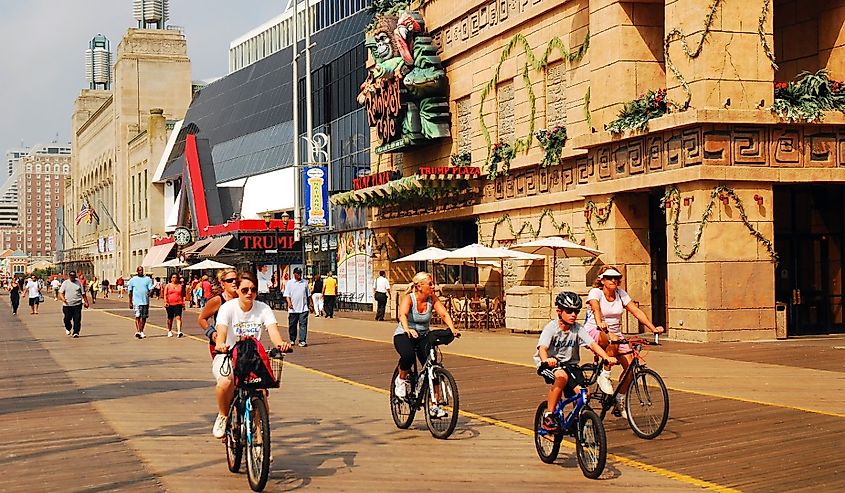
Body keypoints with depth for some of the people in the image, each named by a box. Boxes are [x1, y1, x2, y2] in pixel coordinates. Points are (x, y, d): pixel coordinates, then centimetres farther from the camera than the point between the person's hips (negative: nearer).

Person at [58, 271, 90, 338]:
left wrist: (86, 302, 10)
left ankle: (76, 332, -1)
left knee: (77, 319, -6)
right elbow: (60, 293, 0)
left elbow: (83, 293, 12)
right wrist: (63, 298, -20)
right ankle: (68, 328, 33)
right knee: (67, 319, 5)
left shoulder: (78, 283, 7)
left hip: (77, 304, 0)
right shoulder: (65, 283, 4)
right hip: (67, 304, 0)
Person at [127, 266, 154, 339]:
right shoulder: (133, 280, 6)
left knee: (144, 317, 8)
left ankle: (141, 331, 20)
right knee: (137, 316, -12)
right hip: (136, 301, -2)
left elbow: (150, 288, 1)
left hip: (145, 301, 2)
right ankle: (137, 331, -17)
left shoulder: (148, 279, 8)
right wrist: (130, 302, 6)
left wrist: (149, 293, -23)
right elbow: (130, 292, 9)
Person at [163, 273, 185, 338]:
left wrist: (183, 303, 11)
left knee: (178, 318, -14)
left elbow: (182, 295, 16)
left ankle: (179, 332, -24)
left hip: (178, 304, -1)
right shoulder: (168, 286, 9)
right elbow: (165, 294, 3)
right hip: (170, 304, 1)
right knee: (170, 319, 11)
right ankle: (169, 331, 27)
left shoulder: (180, 286, 11)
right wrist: (165, 302, -10)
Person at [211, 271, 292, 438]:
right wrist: (220, 345, -50)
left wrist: (281, 344, -42)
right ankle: (223, 416, -3)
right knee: (225, 382, -34)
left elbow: (273, 329, -18)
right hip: (227, 357, -2)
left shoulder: (263, 309, -2)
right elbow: (222, 331, -26)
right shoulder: (228, 308, -9)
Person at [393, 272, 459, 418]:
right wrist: (407, 329, -57)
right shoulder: (409, 298, -18)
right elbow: (403, 315, -36)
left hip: (423, 336, 4)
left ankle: (435, 406, -4)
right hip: (403, 335, -4)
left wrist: (452, 329, -37)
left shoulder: (432, 299, -6)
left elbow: (444, 314, -18)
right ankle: (401, 380, -5)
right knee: (408, 355, -36)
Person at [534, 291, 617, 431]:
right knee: (562, 376, -37)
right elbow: (542, 347, -28)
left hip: (570, 364, 4)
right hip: (550, 365, -4)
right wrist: (546, 359, -52)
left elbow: (592, 344, -15)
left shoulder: (578, 329, -4)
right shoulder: (551, 328, -14)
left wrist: (607, 357, -33)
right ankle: (548, 416, -24)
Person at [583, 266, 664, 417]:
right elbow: (596, 308, -31)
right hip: (594, 332, -5)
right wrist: (600, 324, -52)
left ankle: (620, 401, 5)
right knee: (614, 340, -39)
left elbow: (636, 311, -4)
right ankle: (604, 376, -20)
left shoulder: (621, 294, 3)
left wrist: (653, 328, -16)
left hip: (615, 332, 5)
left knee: (630, 365, -12)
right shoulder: (595, 292, -11)